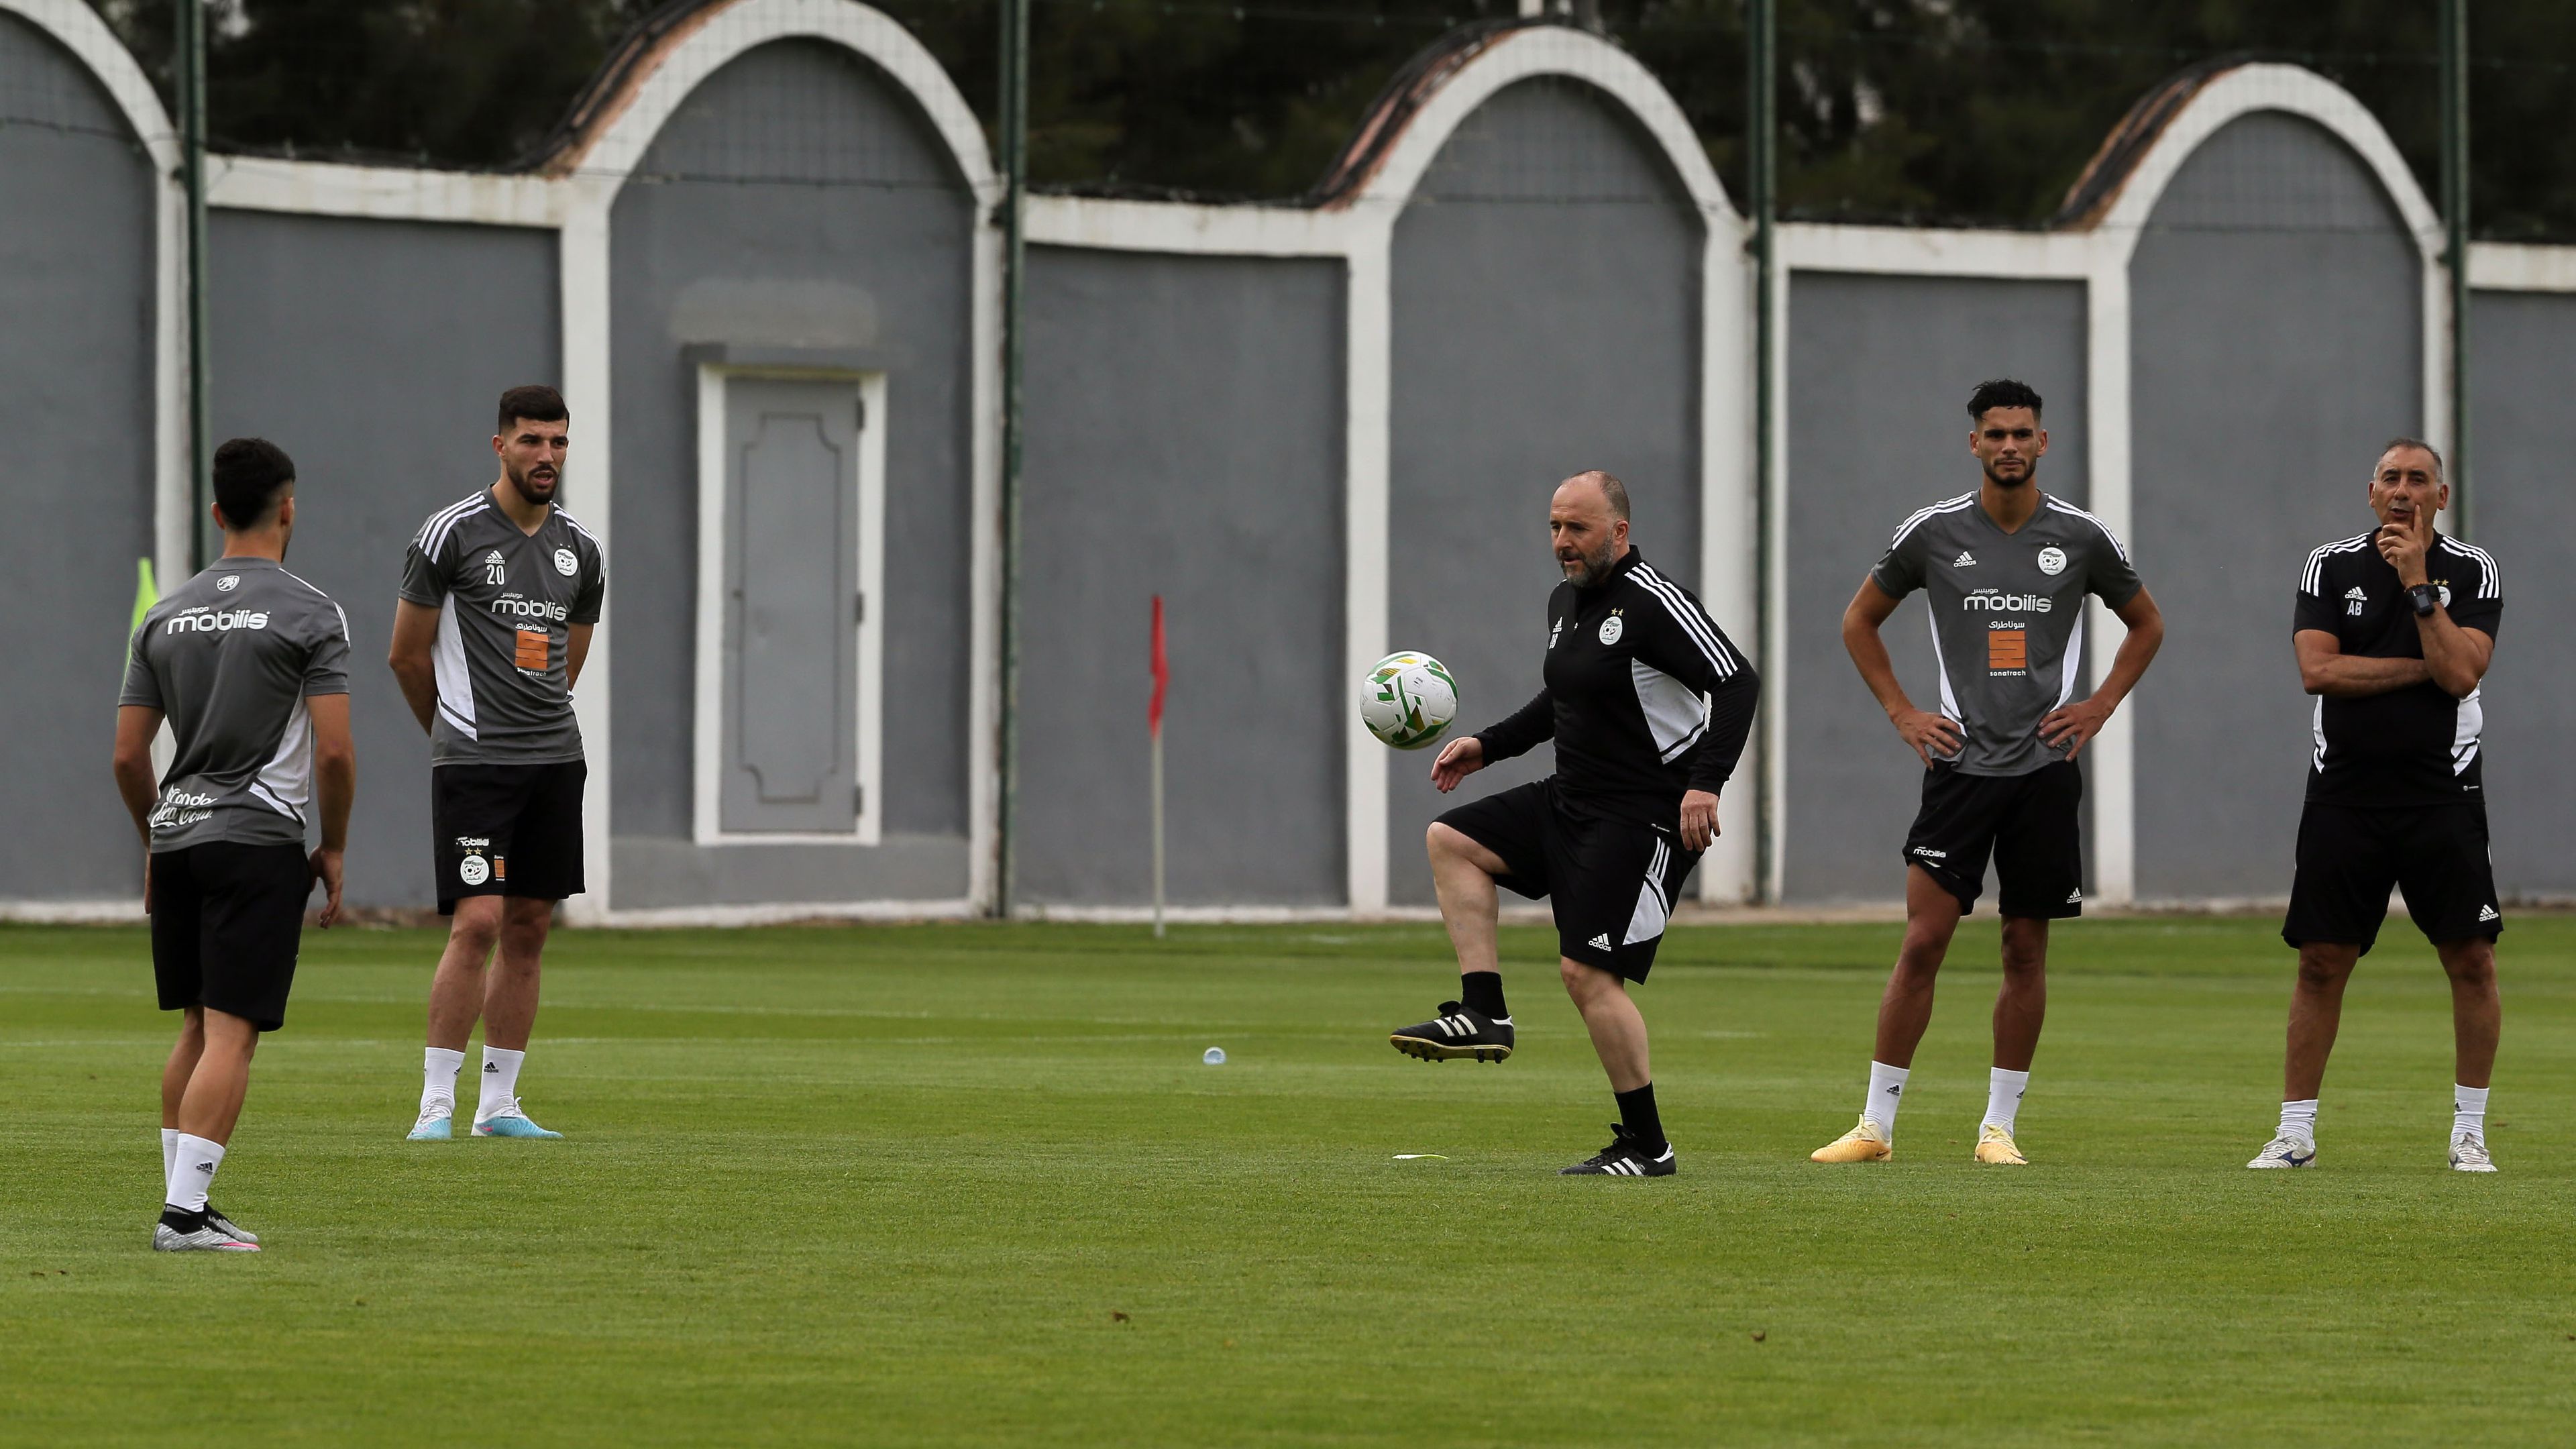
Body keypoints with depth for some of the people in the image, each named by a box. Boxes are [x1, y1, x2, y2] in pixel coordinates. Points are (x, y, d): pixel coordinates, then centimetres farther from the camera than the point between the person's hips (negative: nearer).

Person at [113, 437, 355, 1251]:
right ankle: (184, 1213, -15)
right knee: (231, 1032, -7)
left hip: (177, 839, 6)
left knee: (197, 1028, 16)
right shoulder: (310, 614, -5)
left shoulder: (165, 617, 11)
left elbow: (128, 756, 11)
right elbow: (335, 752, -11)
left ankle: (184, 1201, 17)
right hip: (259, 841, -6)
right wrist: (333, 849, 2)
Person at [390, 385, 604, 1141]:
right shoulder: (453, 533, -5)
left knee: (528, 930, 6)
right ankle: (436, 1103, -8)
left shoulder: (582, 551, 11)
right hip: (471, 762, -5)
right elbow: (407, 655, 3)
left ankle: (499, 1104, 12)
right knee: (478, 922, -14)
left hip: (556, 760, 6)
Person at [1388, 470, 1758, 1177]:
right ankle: (1484, 1014, 4)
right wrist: (1488, 745, 20)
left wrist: (1706, 781, -32)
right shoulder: (1565, 601, 12)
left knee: (1587, 972, -13)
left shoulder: (1653, 602, -17)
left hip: (1643, 819, -10)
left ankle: (1647, 1146, -5)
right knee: (1451, 841, 9)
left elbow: (1736, 683, -23)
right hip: (1571, 800, 10)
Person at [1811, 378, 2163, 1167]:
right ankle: (1876, 1124, -2)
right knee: (1923, 940, -7)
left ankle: (1999, 1126, 12)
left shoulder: (2082, 538, 2)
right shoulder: (1933, 532, 1)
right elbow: (1860, 620, 15)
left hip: (2045, 767, 1)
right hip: (1960, 761, -1)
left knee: (2026, 950, 3)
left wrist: (2100, 705, 6)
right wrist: (1901, 712, 5)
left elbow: (2146, 624, 18)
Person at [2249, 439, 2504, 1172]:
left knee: (2471, 960, -3)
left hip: (2442, 792, -1)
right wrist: (2424, 668, -9)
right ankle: (2295, 1131, 8)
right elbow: (2318, 670, -8)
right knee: (2321, 963, 1)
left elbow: (2460, 672, -12)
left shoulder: (2472, 571, 2)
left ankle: (2469, 1131, 8)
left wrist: (2418, 583, -15)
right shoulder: (2331, 566, 5)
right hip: (2345, 794, 1)